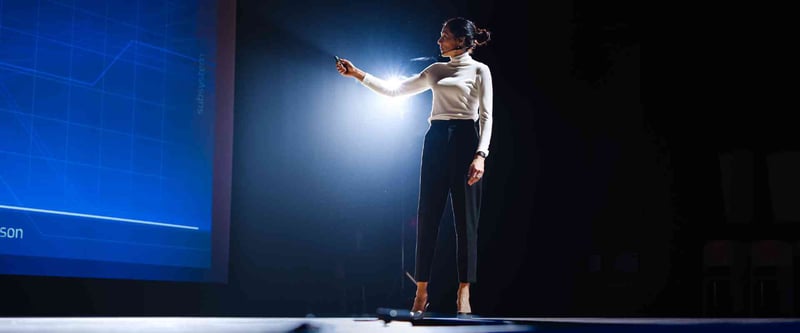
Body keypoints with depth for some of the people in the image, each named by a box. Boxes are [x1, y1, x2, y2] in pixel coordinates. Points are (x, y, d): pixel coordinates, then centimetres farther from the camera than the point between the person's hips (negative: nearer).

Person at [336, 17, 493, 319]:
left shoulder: (479, 70, 2)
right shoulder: (435, 71, 16)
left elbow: (486, 116, -4)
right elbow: (394, 90, 17)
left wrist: (480, 155, -16)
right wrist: (357, 74, 11)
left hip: (464, 141, -5)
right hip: (435, 141, 5)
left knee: (465, 218, -4)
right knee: (427, 216, 0)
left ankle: (464, 293, -1)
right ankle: (421, 291, 4)